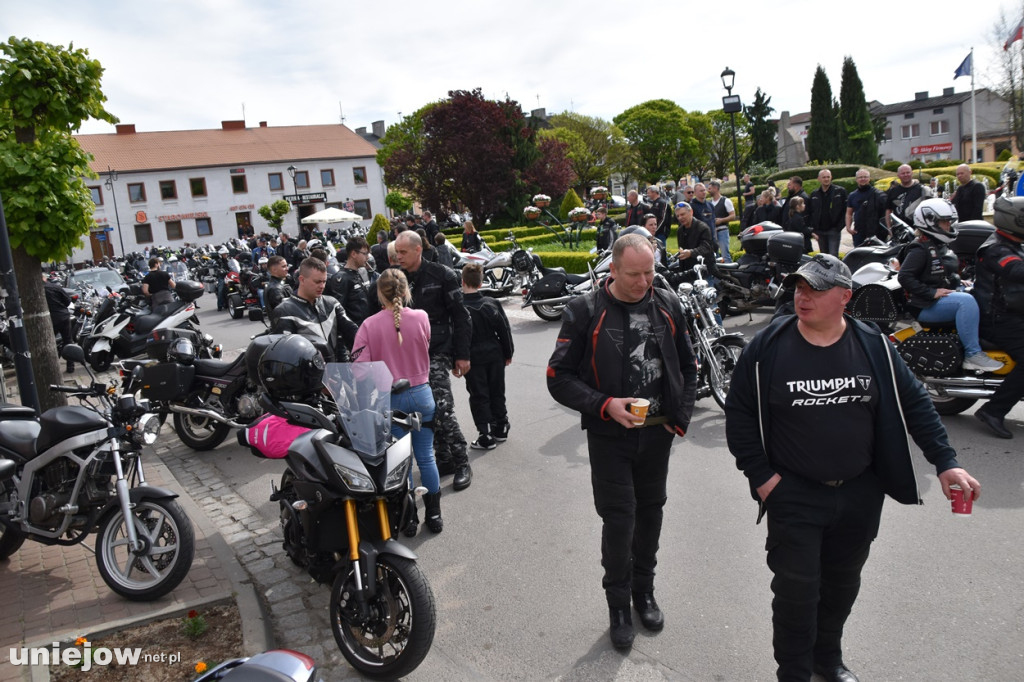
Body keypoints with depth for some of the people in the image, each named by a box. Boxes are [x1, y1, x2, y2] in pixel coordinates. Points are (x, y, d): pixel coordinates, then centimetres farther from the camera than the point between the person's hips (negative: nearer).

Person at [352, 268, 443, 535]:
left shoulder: (369, 325, -12)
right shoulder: (421, 317, -7)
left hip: (390, 399, -1)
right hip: (421, 394, 2)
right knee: (426, 456, 12)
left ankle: (408, 518, 20)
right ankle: (434, 515, 22)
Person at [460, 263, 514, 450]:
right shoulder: (492, 304, -3)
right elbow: (505, 330, 2)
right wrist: (508, 353, 13)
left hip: (473, 359, -4)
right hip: (495, 355, 4)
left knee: (479, 397, 5)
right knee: (497, 393, 17)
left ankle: (486, 437, 5)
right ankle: (501, 429, 28)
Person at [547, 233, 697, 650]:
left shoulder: (668, 306, 2)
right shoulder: (585, 312, -10)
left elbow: (687, 366, 13)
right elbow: (559, 377, -9)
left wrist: (681, 418, 3)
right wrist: (605, 405, -20)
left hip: (657, 432, 4)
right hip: (610, 435, -3)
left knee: (650, 513, 16)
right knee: (619, 521, 0)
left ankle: (644, 592, 37)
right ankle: (618, 605, 22)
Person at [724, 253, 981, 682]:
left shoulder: (873, 345, -3)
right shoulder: (768, 346, -11)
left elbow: (914, 404, 4)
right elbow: (739, 410, -5)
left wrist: (945, 462, -3)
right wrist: (759, 475, -9)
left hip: (859, 493, 3)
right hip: (793, 494, -3)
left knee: (842, 583, 19)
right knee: (796, 589, 0)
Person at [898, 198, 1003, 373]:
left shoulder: (942, 246, 17)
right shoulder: (920, 249, -12)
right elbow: (904, 276, -24)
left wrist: (958, 280, 11)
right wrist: (931, 293, -25)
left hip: (944, 297, 10)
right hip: (925, 306, -10)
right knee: (966, 301, -29)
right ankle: (972, 355, -27)